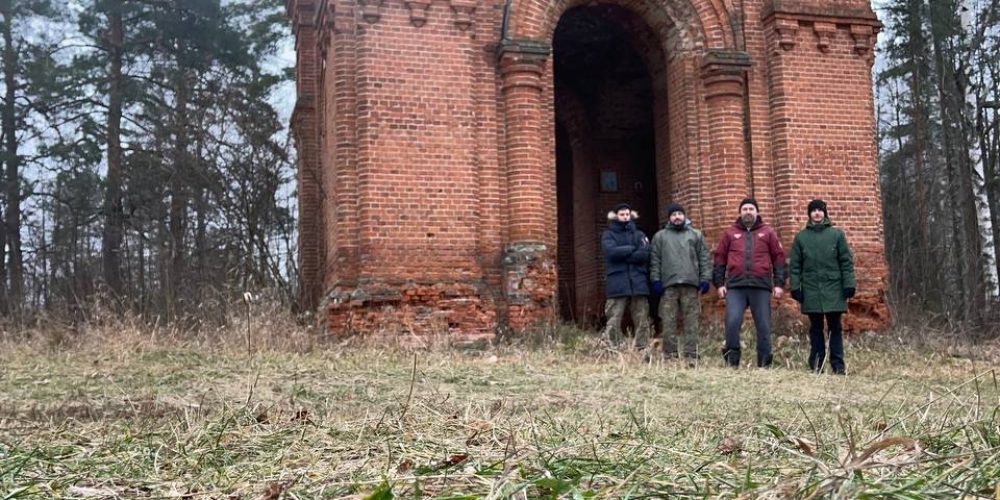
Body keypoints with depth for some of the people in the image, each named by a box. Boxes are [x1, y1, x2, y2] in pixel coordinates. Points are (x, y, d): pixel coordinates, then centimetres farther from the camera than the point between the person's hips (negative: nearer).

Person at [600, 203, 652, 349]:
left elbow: (645, 254, -1)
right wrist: (632, 249, -3)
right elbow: (612, 251, -10)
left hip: (638, 282, 3)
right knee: (613, 322, -7)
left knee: (642, 321, 1)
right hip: (617, 284, -3)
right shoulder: (608, 235, 11)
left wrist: (623, 255, -6)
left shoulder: (639, 235, 17)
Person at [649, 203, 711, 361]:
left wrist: (705, 279, 2)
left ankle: (691, 356, 0)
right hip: (668, 285, 0)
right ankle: (669, 356, 2)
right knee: (669, 322, -2)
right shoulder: (660, 236, 14)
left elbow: (704, 259, 11)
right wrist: (656, 280, 0)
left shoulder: (696, 235, 16)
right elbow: (655, 260, 10)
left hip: (691, 284, 0)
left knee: (691, 322, -2)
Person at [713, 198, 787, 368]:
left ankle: (764, 364, 11)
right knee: (732, 322, -14)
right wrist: (719, 284, 5)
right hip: (735, 287, 0)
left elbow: (779, 258, 10)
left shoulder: (768, 233, 11)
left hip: (761, 287, 0)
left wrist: (779, 283, 2)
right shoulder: (730, 232, 13)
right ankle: (732, 361, -4)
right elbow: (720, 258, 13)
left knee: (763, 326, 3)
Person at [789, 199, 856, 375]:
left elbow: (846, 261, 3)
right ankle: (816, 365, 10)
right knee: (815, 329, 6)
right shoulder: (801, 237, 7)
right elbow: (794, 265, 6)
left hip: (834, 289, -1)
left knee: (835, 327, 3)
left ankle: (838, 365, 7)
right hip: (811, 290, 1)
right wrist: (795, 287, -2)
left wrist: (849, 284, -4)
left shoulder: (837, 234, 5)